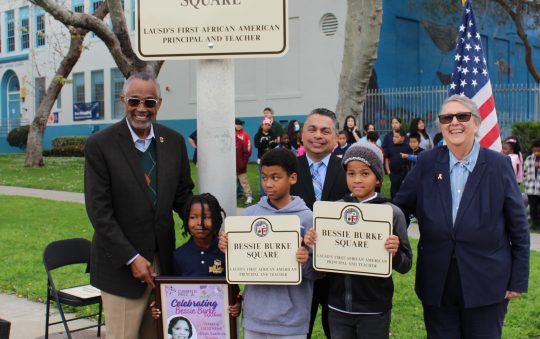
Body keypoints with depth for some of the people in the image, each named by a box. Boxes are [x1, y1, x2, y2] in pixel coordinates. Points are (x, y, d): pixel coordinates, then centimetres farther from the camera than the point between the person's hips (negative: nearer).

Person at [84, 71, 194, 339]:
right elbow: (99, 211, -11)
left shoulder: (174, 142, 4)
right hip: (122, 264, -4)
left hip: (163, 261, 4)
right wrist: (132, 258, -14)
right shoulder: (100, 145, -9)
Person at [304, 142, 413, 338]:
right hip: (338, 307, 2)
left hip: (374, 310, -2)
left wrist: (395, 253, -25)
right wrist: (313, 243, -12)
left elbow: (405, 265, -5)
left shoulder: (392, 213, -9)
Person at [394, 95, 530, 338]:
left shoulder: (498, 165, -3)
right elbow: (399, 208, 4)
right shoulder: (426, 163, 1)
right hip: (436, 283, 2)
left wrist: (519, 280, -1)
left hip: (486, 283, -1)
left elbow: (518, 226, -1)